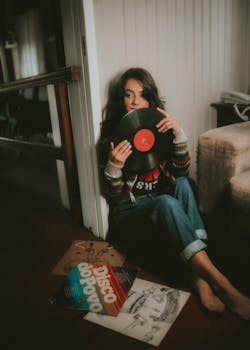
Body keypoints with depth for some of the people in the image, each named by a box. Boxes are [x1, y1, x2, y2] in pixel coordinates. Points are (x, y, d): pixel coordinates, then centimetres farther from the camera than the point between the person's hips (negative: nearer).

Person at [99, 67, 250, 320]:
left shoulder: (159, 127, 2)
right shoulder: (113, 133, -7)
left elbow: (181, 171, -6)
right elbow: (113, 194, -9)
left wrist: (178, 133, -20)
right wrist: (113, 165, -30)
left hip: (162, 204, 4)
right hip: (129, 210, -4)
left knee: (183, 184, -26)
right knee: (165, 202, -34)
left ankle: (200, 276, -32)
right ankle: (226, 288, -36)